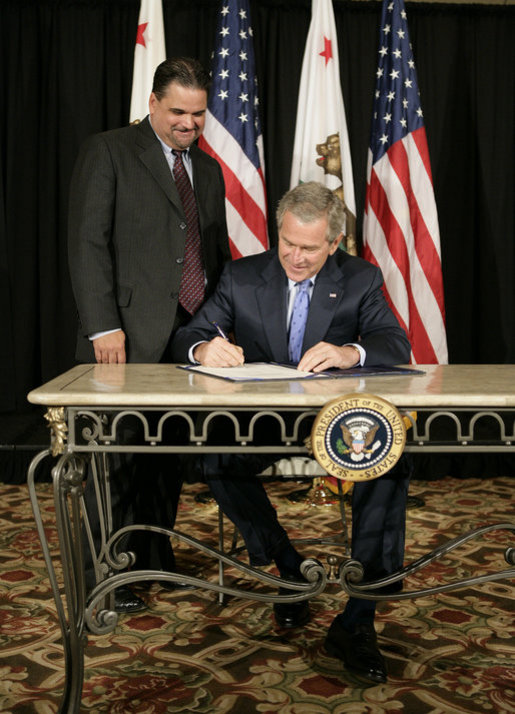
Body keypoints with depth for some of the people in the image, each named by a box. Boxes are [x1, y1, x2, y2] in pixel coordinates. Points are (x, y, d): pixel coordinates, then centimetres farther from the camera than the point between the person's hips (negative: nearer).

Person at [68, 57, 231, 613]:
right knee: (118, 456, -3)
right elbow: (88, 243, -7)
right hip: (129, 336, -6)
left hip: (192, 333, 6)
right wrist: (103, 326, -15)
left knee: (168, 456, 10)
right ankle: (102, 577, 8)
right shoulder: (107, 152, 0)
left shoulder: (208, 170, 20)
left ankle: (155, 561, 24)